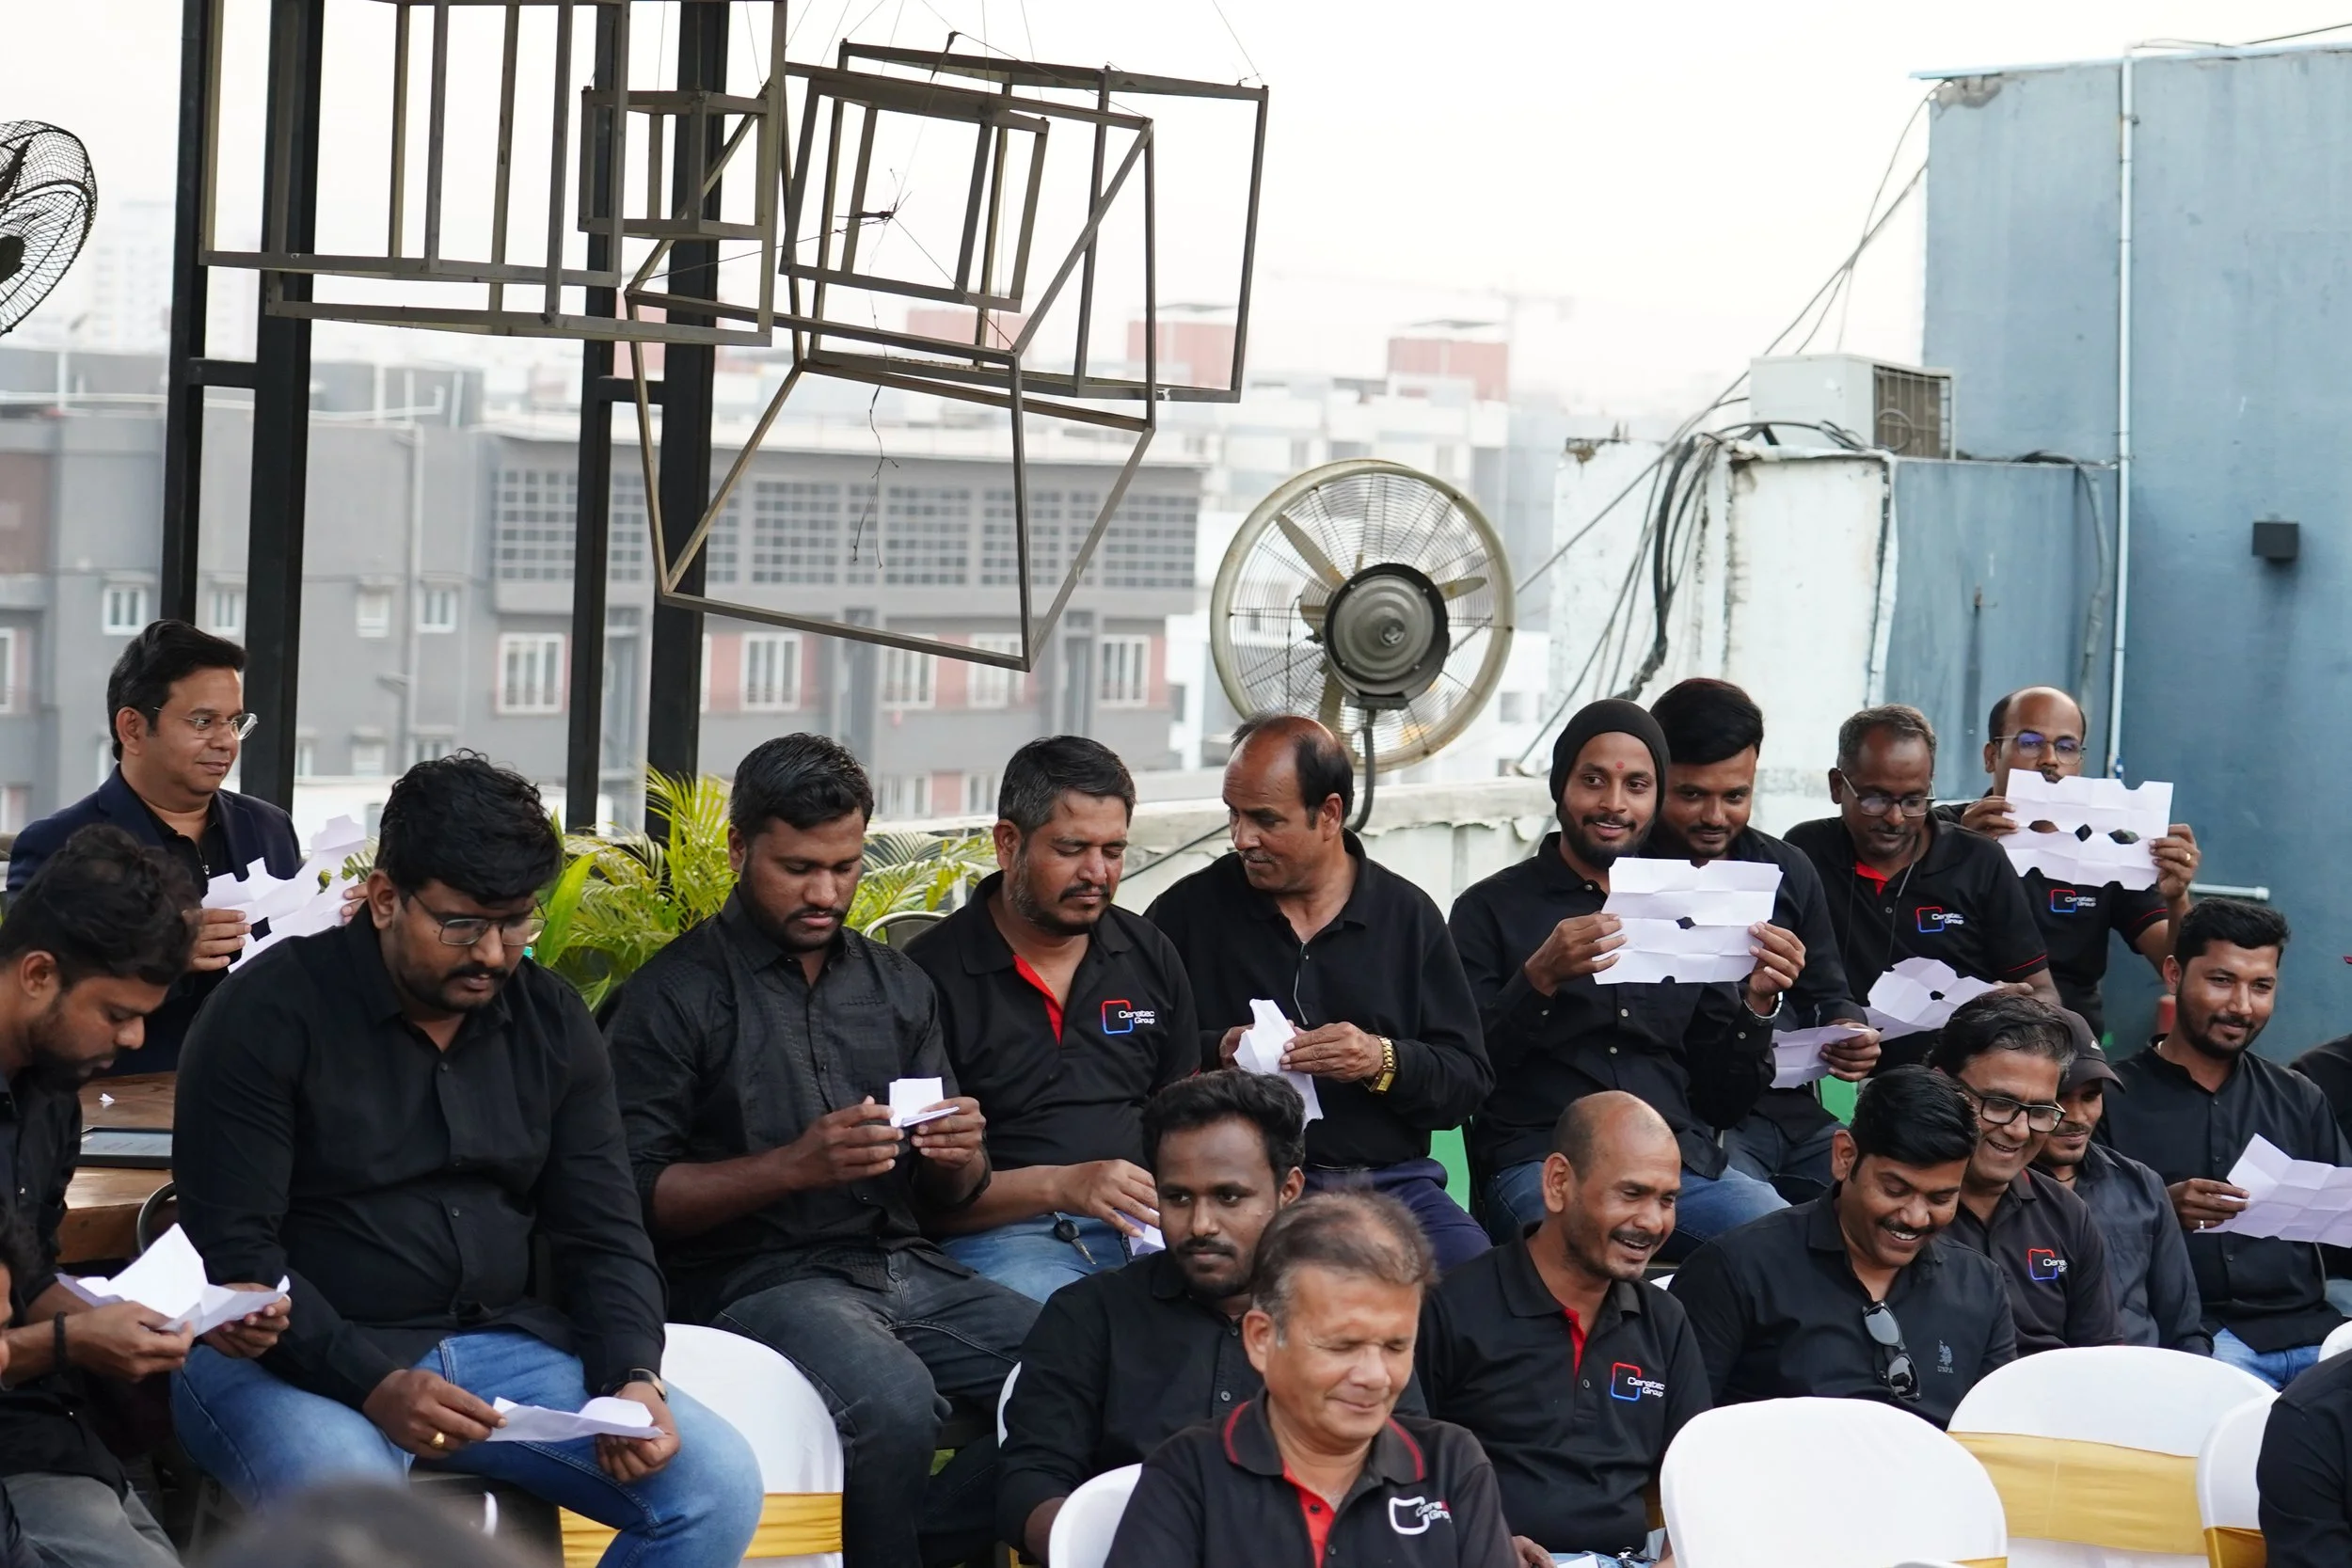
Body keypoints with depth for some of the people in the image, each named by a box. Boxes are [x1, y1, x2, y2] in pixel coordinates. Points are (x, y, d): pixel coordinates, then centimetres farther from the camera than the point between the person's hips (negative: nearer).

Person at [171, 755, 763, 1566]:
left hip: (501, 1345, 6)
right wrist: (371, 1385, -25)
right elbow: (232, 1250, -13)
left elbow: (604, 1235, 8)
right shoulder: (272, 1013, -8)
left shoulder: (553, 1021, 9)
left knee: (719, 1484, -12)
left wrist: (633, 1378, -11)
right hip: (305, 1352, -5)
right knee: (346, 1501, -39)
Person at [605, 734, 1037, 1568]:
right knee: (893, 1399, -34)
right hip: (757, 1277, -6)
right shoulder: (676, 993, -1)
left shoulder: (897, 984, 17)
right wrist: (794, 1166, -19)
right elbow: (640, 1194, -7)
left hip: (908, 1269, 6)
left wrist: (959, 1160, -6)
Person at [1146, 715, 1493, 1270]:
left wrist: (1383, 1062, -12)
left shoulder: (1409, 915, 12)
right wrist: (1215, 1053, -11)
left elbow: (1468, 1078, 7)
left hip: (1392, 1180, 2)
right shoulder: (1190, 910, 10)